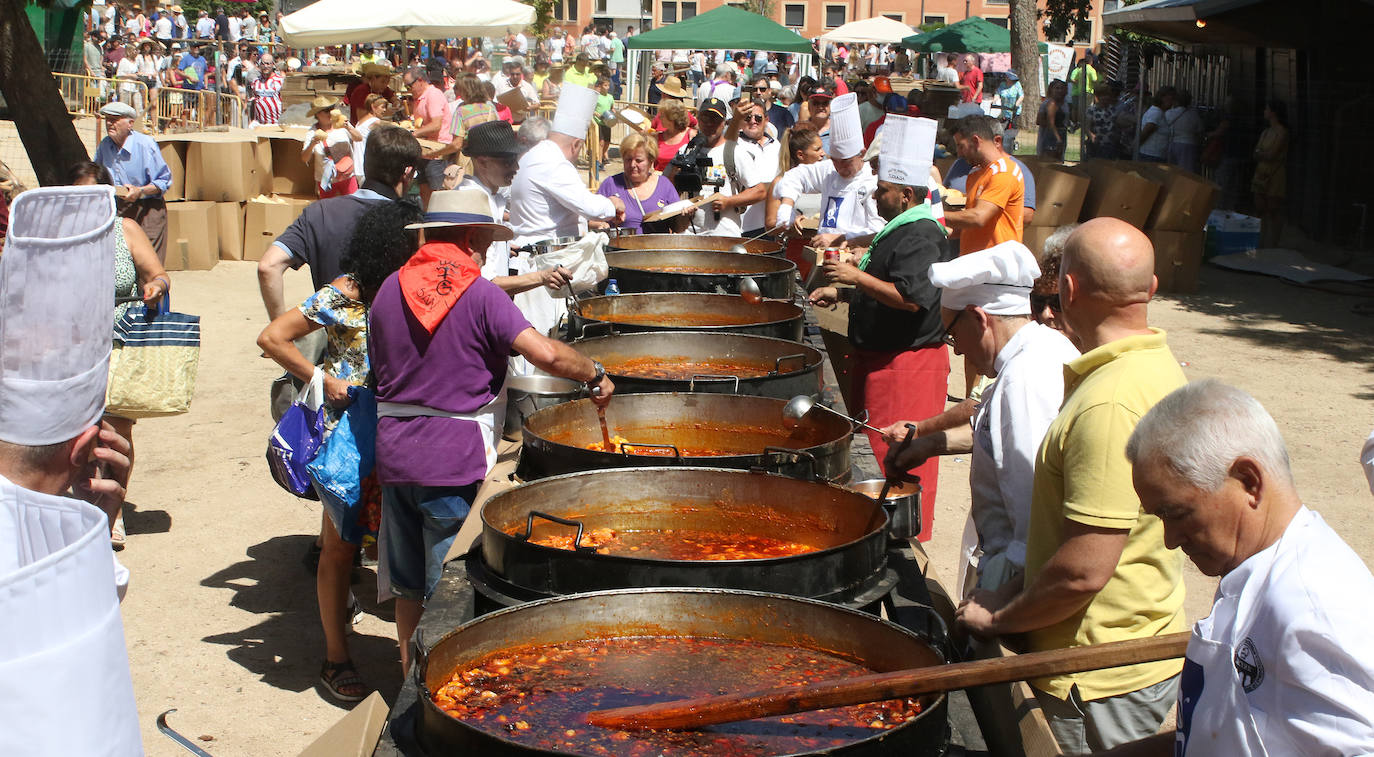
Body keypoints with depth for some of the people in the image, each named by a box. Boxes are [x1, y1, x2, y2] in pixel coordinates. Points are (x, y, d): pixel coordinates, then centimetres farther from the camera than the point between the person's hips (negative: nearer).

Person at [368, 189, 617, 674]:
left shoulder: (391, 288, 5)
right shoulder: (480, 294, -11)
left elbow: (379, 366, 11)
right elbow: (546, 353, -20)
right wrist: (595, 375, -5)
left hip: (394, 452, 5)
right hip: (454, 458, -5)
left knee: (408, 587, 17)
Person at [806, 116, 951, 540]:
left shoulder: (920, 237, -19)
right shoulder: (900, 229, 15)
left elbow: (910, 298, -29)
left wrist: (857, 277, -24)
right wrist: (840, 292, 18)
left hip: (906, 364, -11)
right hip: (883, 358, 11)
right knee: (876, 447, 17)